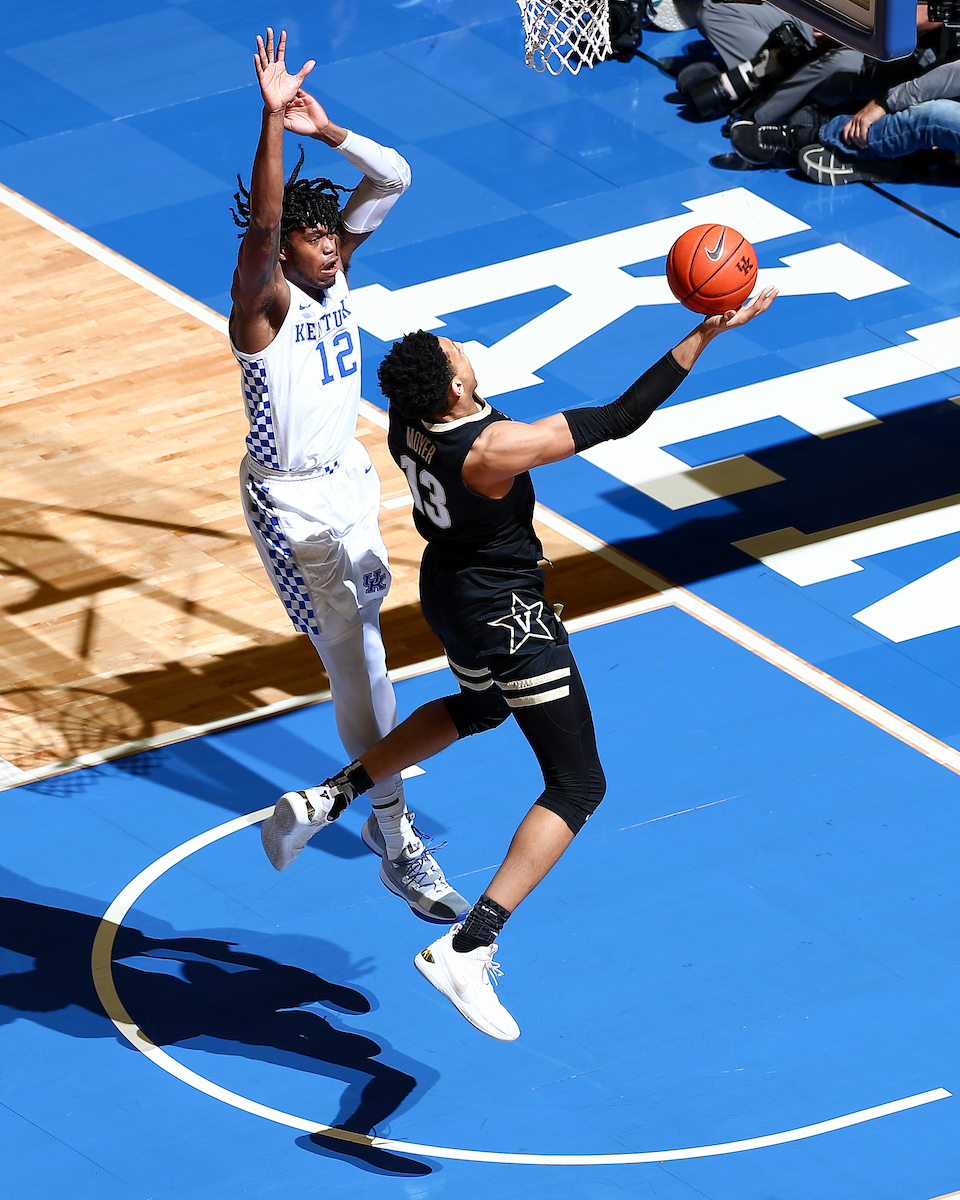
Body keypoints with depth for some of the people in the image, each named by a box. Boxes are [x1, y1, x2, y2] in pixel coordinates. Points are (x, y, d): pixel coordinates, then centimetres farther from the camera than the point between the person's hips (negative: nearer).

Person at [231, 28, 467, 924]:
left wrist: (322, 128, -24)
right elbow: (260, 222, -44)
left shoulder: (333, 269, -4)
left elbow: (393, 178, -8)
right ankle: (398, 847, -10)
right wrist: (272, 119, -51)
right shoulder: (264, 301, -24)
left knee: (367, 592, 28)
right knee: (359, 659, -12)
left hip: (347, 474, 8)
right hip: (290, 500, -8)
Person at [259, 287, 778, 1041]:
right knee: (578, 784, 0)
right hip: (505, 614, -8)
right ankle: (467, 950, -13)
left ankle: (331, 799, 34)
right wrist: (707, 334, -31)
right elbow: (620, 420, -32)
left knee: (477, 709, 40)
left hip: (445, 588, 8)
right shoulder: (494, 449, -35)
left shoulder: (407, 421, -15)